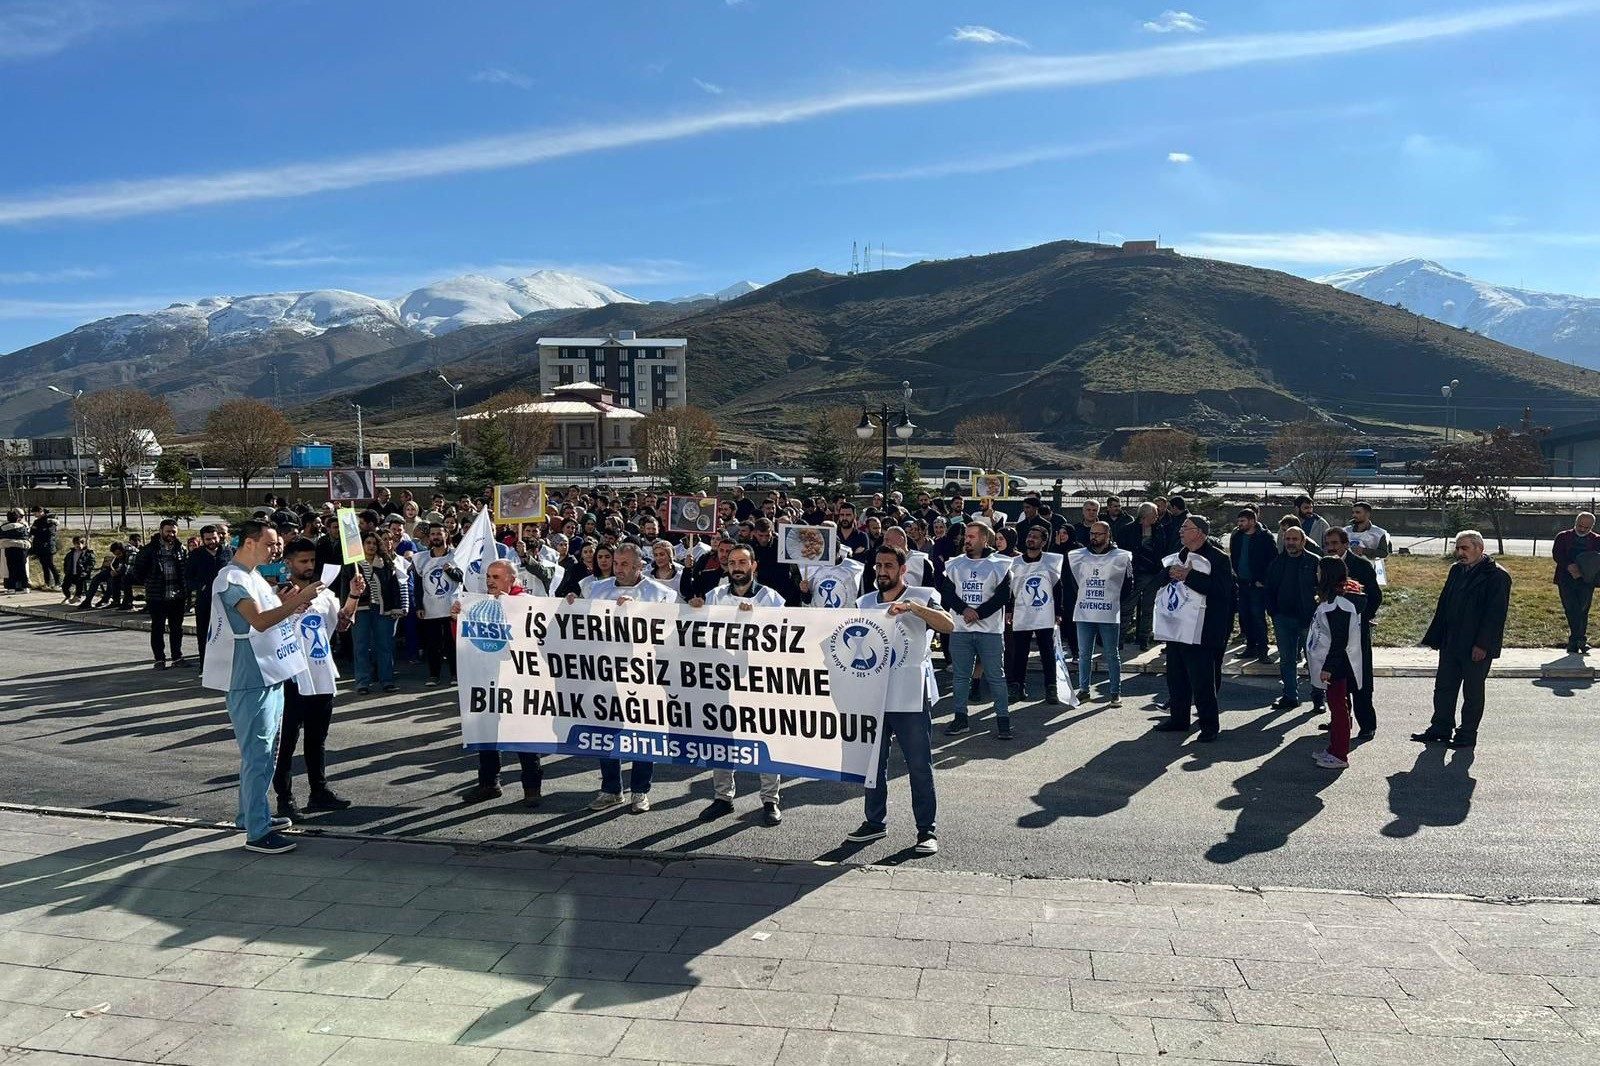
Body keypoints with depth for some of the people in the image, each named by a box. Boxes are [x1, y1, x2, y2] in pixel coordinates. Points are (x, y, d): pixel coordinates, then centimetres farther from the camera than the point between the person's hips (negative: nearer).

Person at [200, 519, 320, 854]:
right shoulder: (232, 578, -15)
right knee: (257, 753, -6)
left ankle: (253, 814, 29)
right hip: (251, 679, -10)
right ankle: (257, 831, -1)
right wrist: (298, 600, -26)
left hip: (269, 675, 10)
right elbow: (260, 621, -25)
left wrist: (289, 602, 3)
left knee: (266, 750, 17)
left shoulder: (253, 577, 16)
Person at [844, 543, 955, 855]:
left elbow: (948, 624, -19)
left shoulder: (921, 598, -2)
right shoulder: (864, 603, 11)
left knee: (919, 765, 1)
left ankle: (927, 829, 9)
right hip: (872, 696, 5)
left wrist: (913, 607, -30)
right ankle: (875, 821, 26)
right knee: (873, 762, 13)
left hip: (910, 699, -5)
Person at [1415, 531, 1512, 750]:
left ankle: (1467, 734, 16)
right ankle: (1440, 728, 23)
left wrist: (1482, 645, -20)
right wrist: (1437, 637, 10)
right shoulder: (1456, 570, 10)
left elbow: (1495, 613, -17)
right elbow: (1444, 604, 13)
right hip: (1450, 643, 7)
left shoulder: (1497, 576, -13)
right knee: (1444, 687, 13)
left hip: (1477, 648, -7)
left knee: (1472, 693, 6)